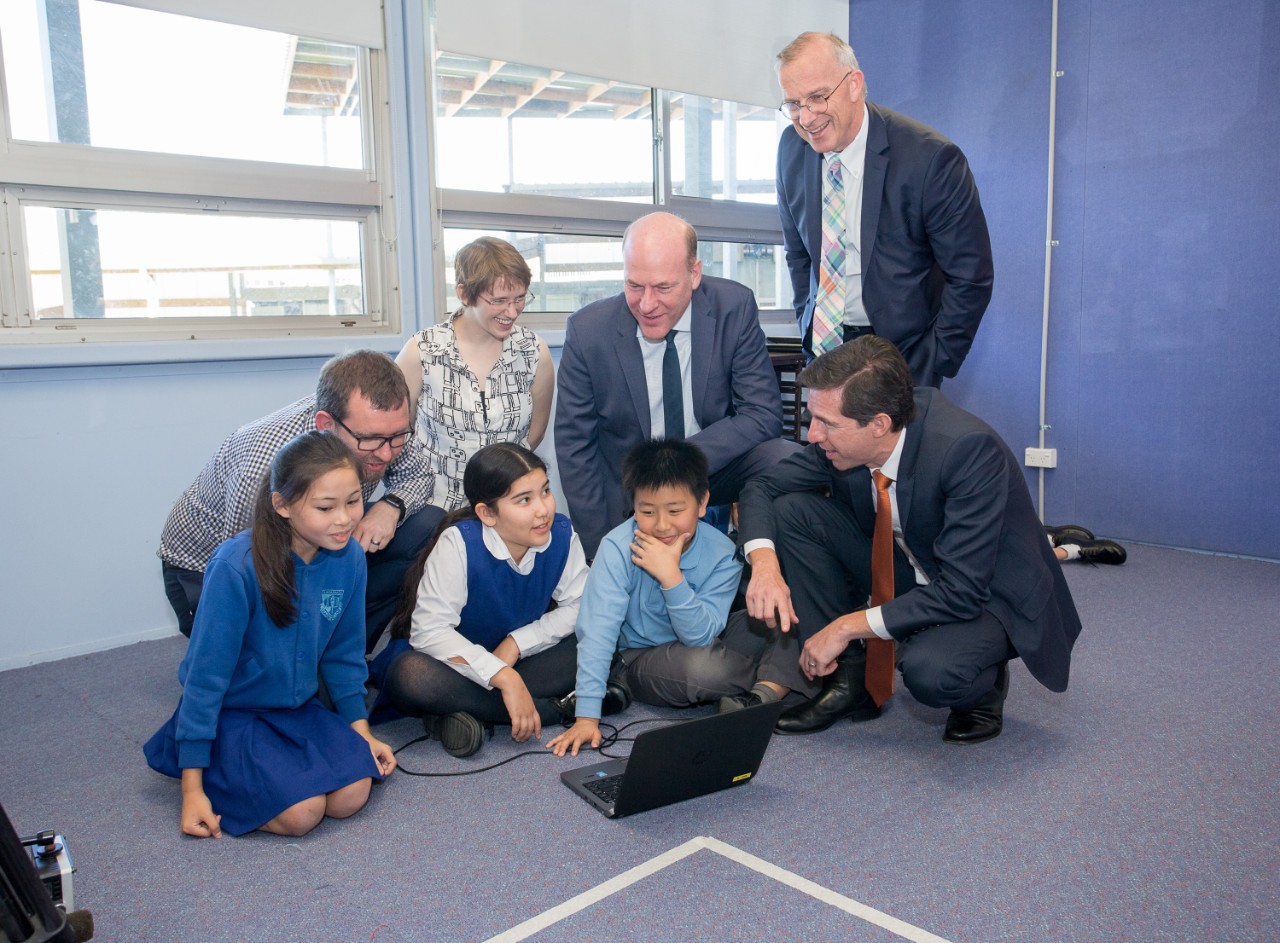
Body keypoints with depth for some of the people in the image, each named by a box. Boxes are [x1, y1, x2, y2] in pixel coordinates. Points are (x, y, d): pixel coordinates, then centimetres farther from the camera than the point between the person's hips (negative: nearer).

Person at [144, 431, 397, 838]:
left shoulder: (348, 557, -10)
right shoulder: (237, 566, -26)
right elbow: (206, 674, -19)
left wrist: (361, 729, 5)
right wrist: (192, 787, -16)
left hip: (296, 708, 5)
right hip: (229, 713, -5)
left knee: (350, 796, -16)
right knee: (301, 812, -22)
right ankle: (215, 779, 7)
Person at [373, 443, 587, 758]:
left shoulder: (561, 534, -13)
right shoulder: (459, 543, -24)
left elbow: (579, 607, -7)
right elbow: (430, 631, -29)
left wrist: (516, 643, -20)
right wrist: (503, 676, -37)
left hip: (512, 660, 4)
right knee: (412, 676, -37)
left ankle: (469, 713, -23)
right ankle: (551, 708, -25)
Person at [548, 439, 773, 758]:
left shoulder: (722, 554, -16)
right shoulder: (618, 547, -22)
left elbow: (701, 637, -20)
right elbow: (597, 631, -26)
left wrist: (671, 576, -35)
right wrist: (586, 716, -32)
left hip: (698, 650, 5)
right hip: (635, 656, -4)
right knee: (702, 669, -35)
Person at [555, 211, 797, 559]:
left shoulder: (735, 308, -14)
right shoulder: (587, 331, -14)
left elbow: (763, 415, -12)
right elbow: (574, 447, -7)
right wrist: (601, 553, -12)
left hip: (716, 465, 1)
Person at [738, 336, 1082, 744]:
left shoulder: (971, 449, -32)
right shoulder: (843, 438, -16)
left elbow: (962, 592, -32)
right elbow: (762, 488, -5)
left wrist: (849, 625, -28)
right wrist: (764, 561, -26)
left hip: (987, 594, -6)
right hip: (907, 569, 6)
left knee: (929, 670, -38)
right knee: (791, 510, -13)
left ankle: (983, 684, 1)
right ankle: (846, 676, -3)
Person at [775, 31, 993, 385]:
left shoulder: (931, 158, -20)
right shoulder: (792, 148, -4)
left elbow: (971, 277, -14)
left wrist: (931, 367, -14)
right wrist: (807, 325, 7)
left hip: (901, 352, -4)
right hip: (823, 342, 4)